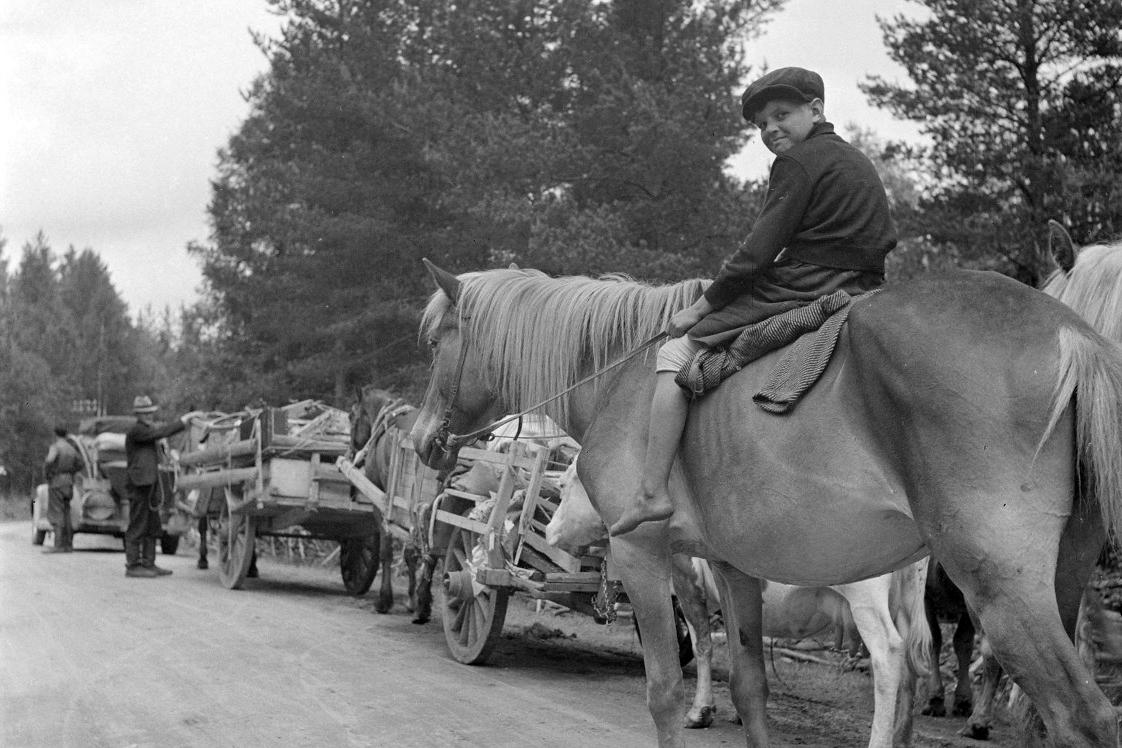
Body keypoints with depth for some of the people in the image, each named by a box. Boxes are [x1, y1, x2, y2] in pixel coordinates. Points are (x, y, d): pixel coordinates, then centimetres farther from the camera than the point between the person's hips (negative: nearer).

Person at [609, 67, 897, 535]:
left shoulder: (798, 161, -7)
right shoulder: (859, 163, 21)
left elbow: (757, 254, -11)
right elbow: (884, 240, 25)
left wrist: (700, 308, -3)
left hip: (799, 297, -9)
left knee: (676, 353, -3)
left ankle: (652, 493, -9)